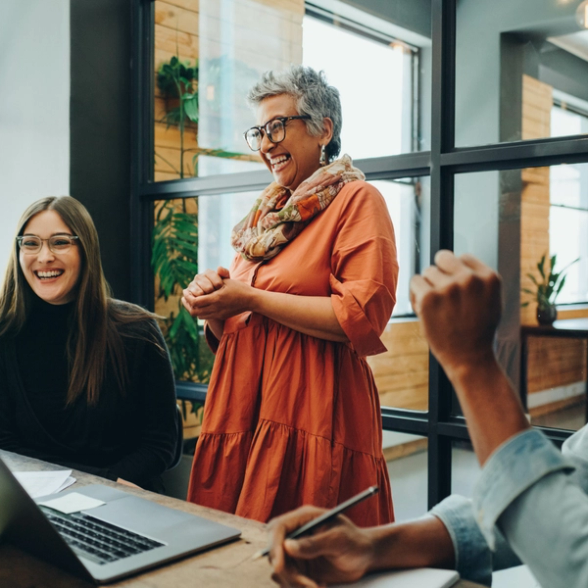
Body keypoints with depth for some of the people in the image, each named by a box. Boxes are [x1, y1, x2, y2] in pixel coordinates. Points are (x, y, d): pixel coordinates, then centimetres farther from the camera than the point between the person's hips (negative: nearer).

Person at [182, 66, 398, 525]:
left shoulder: (356, 199, -1)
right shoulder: (266, 213, 19)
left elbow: (362, 316, -16)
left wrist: (252, 299, -11)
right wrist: (213, 307, 1)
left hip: (314, 415, -6)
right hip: (244, 409, 7)